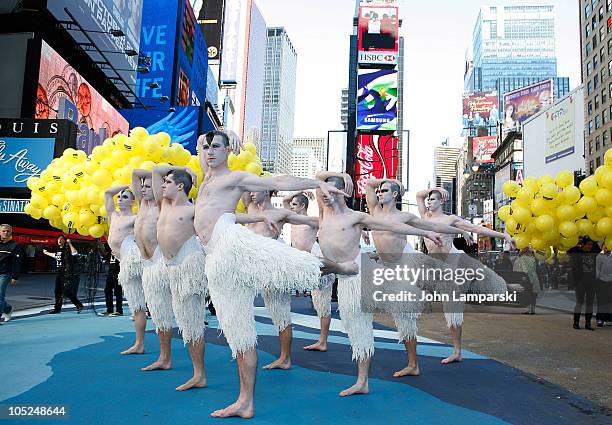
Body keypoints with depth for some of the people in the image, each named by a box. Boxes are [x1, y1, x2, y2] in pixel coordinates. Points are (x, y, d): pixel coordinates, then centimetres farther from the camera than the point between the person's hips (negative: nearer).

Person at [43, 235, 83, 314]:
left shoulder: (67, 249, -10)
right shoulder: (59, 249, 15)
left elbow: (75, 253, -31)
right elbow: (55, 255, 38)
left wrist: (69, 243, -29)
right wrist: (46, 253, 53)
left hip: (67, 274, -9)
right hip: (59, 273, 9)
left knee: (67, 291, -13)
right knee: (58, 291, 12)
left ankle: (79, 305, -3)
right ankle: (57, 308, 22)